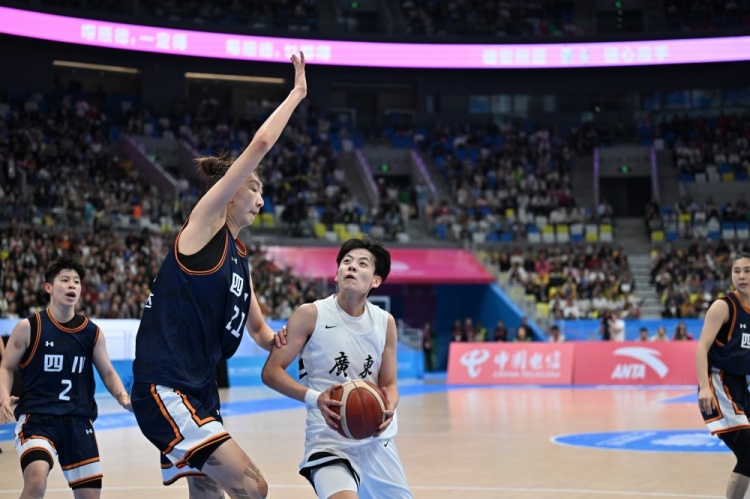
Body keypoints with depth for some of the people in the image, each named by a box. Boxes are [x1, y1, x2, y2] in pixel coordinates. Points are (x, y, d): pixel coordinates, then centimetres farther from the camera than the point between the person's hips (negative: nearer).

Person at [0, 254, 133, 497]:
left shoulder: (92, 332, 5)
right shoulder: (28, 327, -4)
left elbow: (108, 373, 14)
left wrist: (123, 397, -6)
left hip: (79, 421, 4)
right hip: (36, 418, -4)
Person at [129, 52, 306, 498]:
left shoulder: (240, 257, 17)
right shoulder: (206, 222, -5)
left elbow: (258, 328, 27)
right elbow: (260, 145, -12)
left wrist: (277, 341, 3)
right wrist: (297, 94, -2)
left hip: (200, 391, 10)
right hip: (165, 388, -9)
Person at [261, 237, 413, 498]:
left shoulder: (385, 323, 2)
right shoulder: (311, 315, -10)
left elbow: (389, 383, 10)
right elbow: (271, 371, -10)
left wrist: (389, 408, -14)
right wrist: (314, 397, -26)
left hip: (377, 441, 6)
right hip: (329, 440, -5)